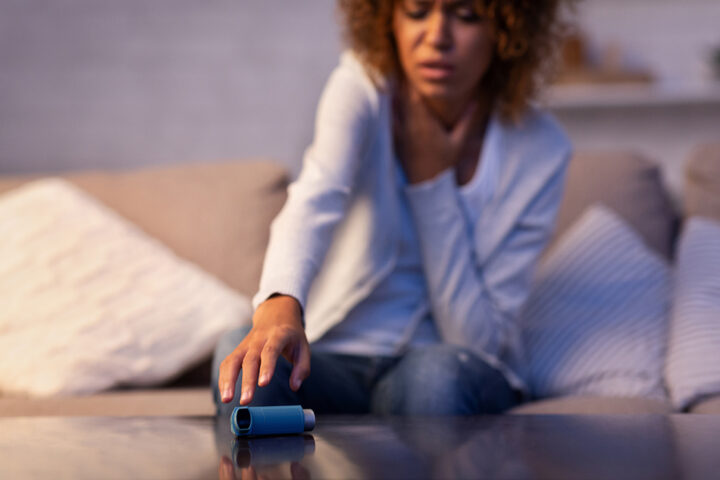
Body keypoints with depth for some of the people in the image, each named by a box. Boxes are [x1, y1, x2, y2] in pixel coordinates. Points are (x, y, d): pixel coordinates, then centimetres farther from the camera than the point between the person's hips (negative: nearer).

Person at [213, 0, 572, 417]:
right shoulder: (363, 86, -11)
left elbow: (481, 339, -12)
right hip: (339, 358, 0)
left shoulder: (540, 148, -11)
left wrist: (431, 177, -18)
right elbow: (316, 199, -33)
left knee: (437, 371, -35)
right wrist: (280, 303, -55)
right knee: (249, 361, -33)